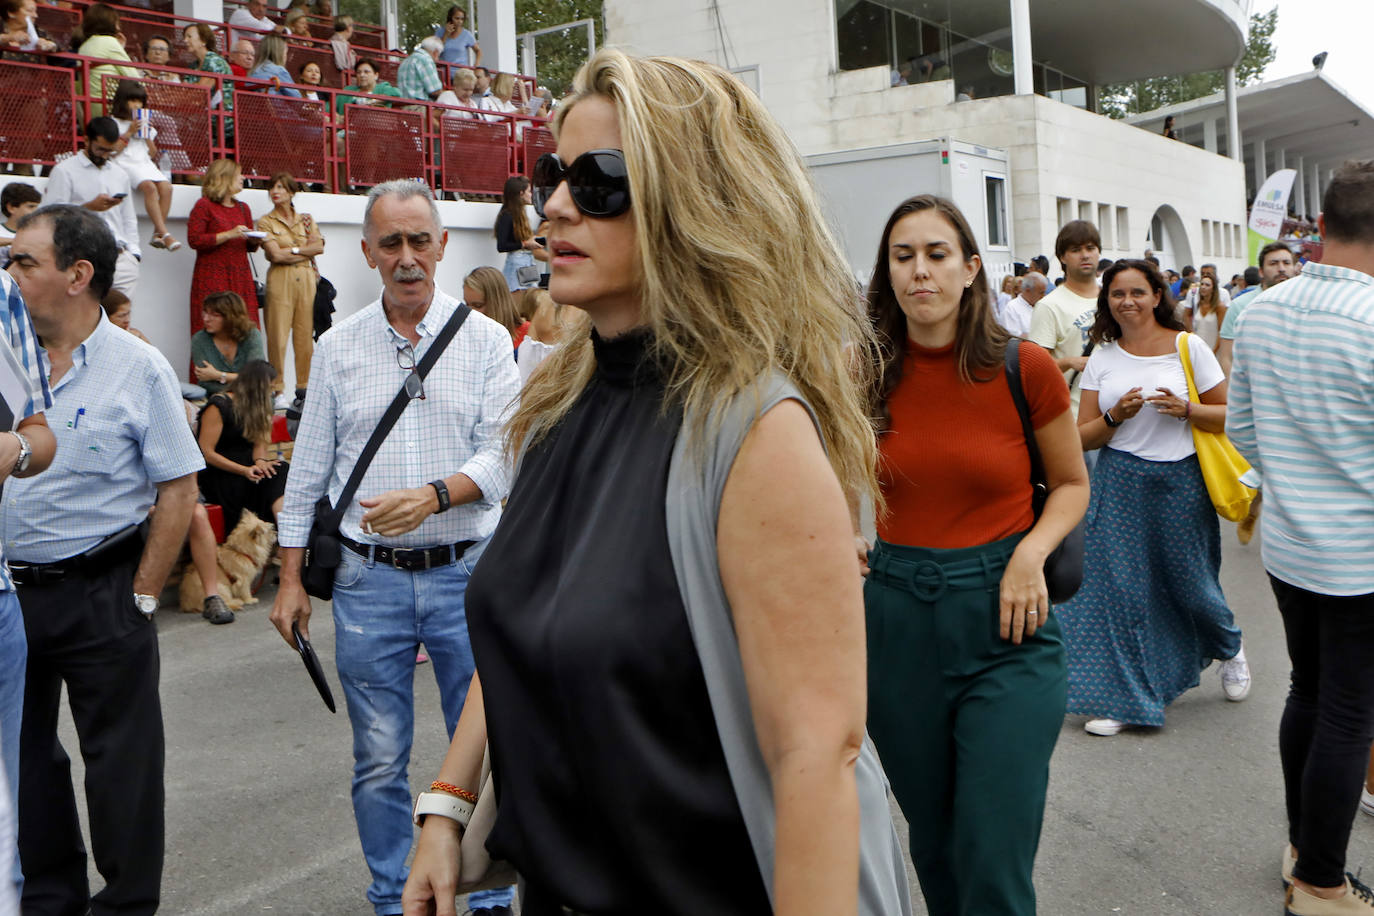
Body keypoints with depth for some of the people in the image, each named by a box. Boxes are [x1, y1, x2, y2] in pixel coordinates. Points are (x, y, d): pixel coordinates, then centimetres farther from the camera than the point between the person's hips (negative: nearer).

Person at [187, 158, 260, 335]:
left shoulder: (243, 208, 19)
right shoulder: (204, 206, 0)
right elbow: (194, 240, -10)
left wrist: (254, 240, 2)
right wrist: (229, 235, -13)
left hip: (241, 277, 6)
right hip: (213, 279, -6)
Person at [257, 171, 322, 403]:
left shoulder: (306, 219, 16)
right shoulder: (266, 222, 6)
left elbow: (319, 246, 2)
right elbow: (276, 255, -6)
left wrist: (292, 250, -4)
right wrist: (305, 250, -2)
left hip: (306, 279, 3)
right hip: (280, 281, -3)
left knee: (305, 335, 2)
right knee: (278, 336, -6)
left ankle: (304, 387, 8)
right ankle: (276, 389, -1)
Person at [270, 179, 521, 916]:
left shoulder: (485, 340, 1)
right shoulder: (337, 348, 6)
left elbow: (502, 454, -6)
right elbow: (308, 469, 10)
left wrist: (432, 495, -24)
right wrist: (290, 577, 8)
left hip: (466, 574, -1)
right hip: (369, 579, 1)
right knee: (378, 759, 8)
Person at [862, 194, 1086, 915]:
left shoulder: (1025, 368, -6)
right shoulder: (867, 375, -1)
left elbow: (1071, 484, 7)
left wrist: (1032, 551, -11)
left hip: (1004, 620, -2)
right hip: (896, 619, 3)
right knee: (933, 845, 18)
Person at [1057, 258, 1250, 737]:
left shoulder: (1188, 346, -1)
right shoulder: (1102, 357, 5)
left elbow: (1229, 414, 1)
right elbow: (1082, 438, 3)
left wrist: (1185, 409, -16)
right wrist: (1116, 416, -15)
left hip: (1180, 481, -1)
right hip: (1120, 482, 2)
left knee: (1189, 581, 7)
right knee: (1119, 585, -1)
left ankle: (1231, 647, 41)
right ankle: (1120, 698, 10)